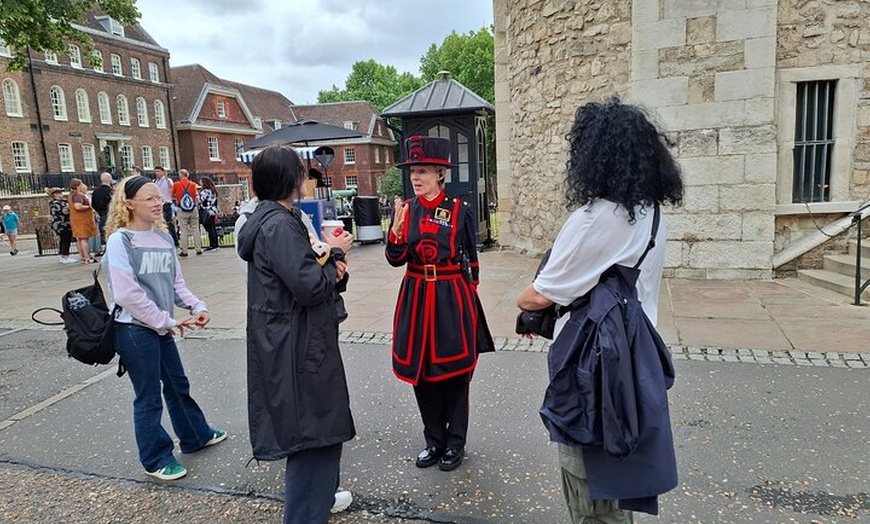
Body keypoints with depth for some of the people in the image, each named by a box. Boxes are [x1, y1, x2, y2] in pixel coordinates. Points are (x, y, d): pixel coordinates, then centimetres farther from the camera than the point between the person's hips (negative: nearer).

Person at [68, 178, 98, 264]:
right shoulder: (78, 195, -18)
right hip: (82, 219, -11)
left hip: (78, 220, 11)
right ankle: (87, 258, -7)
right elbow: (78, 206, -32)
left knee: (80, 238, 14)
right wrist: (88, 207, -16)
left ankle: (82, 256, 21)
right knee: (85, 238, -8)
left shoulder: (73, 195, 15)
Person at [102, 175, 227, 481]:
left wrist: (197, 307, -5)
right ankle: (156, 459, 23)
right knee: (149, 397, 5)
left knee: (178, 385, 21)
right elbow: (127, 294, -20)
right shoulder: (120, 241, -15)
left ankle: (196, 436, 40)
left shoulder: (164, 237, 4)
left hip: (161, 327, 7)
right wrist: (166, 322, -16)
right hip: (134, 329, -7)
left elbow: (176, 282, 10)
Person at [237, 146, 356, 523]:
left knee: (321, 423, 25)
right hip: (296, 346, -11)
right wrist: (335, 254, -9)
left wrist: (331, 268, -5)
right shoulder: (279, 226, -21)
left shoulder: (274, 219, 11)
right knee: (311, 431, 0)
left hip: (295, 341, 11)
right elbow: (309, 287, -25)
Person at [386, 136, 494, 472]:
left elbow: (471, 262, 1)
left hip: (453, 299, -3)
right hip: (417, 299, 4)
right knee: (421, 372, 11)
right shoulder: (405, 210, 3)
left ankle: (455, 442, 25)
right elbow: (396, 259, -1)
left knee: (454, 372, 7)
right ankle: (434, 440, 30)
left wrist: (467, 301, 1)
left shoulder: (460, 211, -5)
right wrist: (396, 230, -17)